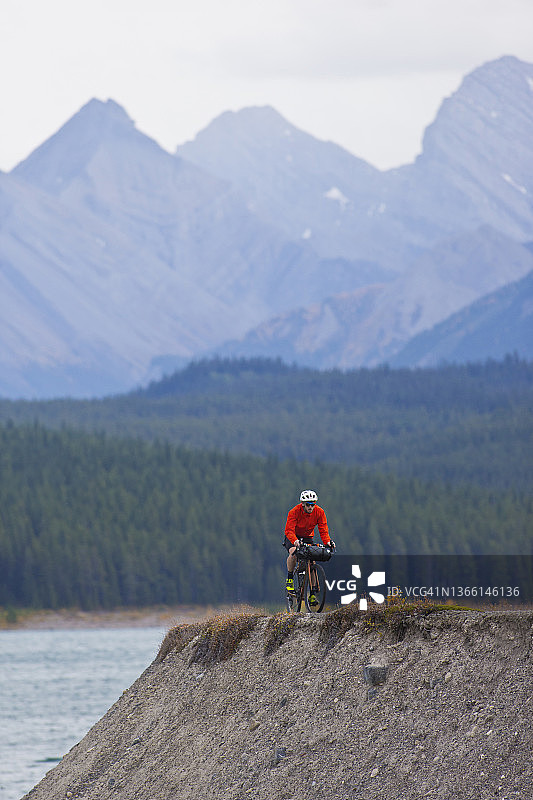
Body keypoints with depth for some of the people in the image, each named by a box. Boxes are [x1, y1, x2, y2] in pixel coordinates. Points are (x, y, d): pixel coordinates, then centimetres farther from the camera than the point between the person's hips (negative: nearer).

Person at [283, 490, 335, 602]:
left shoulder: (319, 512, -17)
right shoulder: (294, 512, -26)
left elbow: (323, 530, -18)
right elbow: (289, 530, -33)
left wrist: (328, 542, -38)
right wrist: (295, 541, -53)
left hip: (307, 538, 3)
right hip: (293, 537, -3)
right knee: (293, 552, -34)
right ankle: (290, 580, -19)